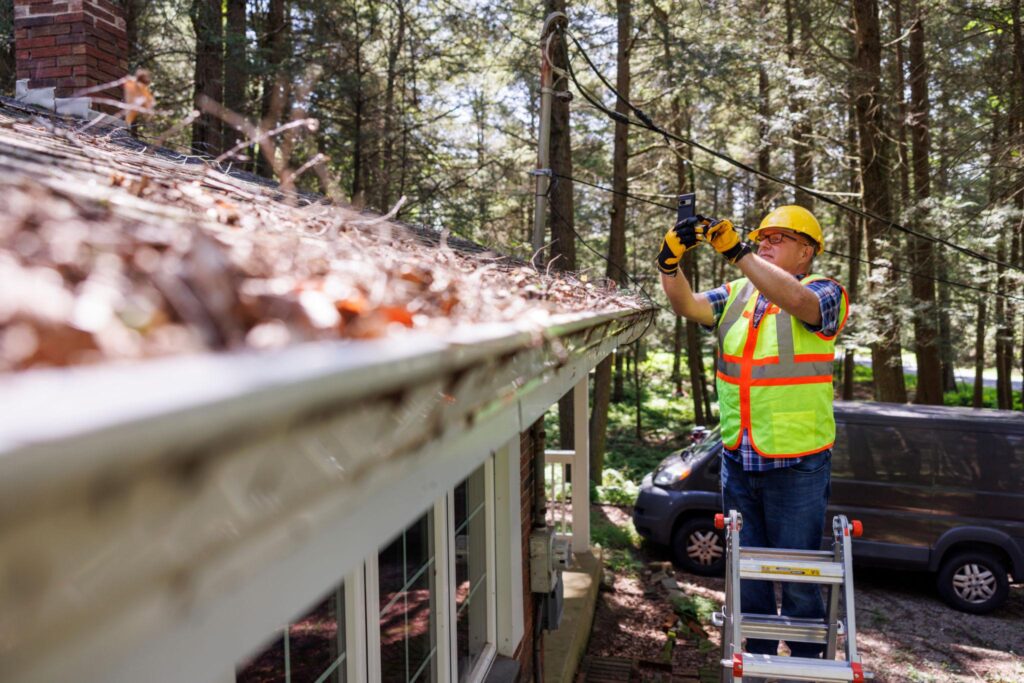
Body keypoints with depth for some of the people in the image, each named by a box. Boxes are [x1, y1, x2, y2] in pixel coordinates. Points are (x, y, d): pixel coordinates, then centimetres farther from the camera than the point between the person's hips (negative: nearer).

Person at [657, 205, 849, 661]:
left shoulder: (825, 292, -6)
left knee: (797, 574, 7)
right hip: (738, 459, 5)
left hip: (796, 465, -5)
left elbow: (796, 299, -28)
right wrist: (671, 262, -20)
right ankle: (756, 658, 33)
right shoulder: (739, 292, 10)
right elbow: (689, 305, -3)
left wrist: (736, 251, -35)